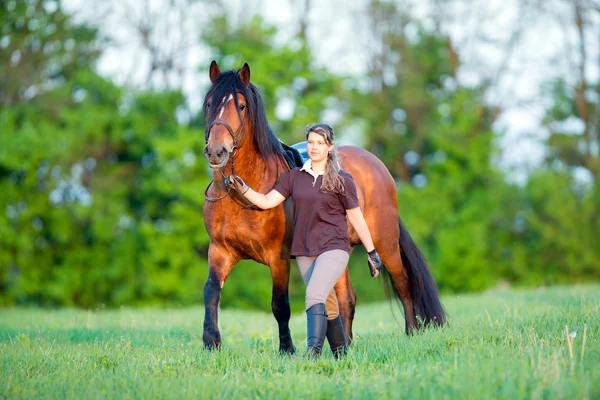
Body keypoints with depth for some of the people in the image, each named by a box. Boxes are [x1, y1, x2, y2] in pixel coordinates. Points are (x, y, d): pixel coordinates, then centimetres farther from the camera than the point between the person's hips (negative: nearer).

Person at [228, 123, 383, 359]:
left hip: (334, 248, -5)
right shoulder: (294, 177, 8)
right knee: (328, 307, 14)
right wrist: (242, 188, -13)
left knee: (314, 296, -25)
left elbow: (355, 217, 1)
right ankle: (340, 355, 27)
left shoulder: (342, 180, -2)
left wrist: (372, 253, 3)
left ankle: (313, 354, -34)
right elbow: (267, 202, 2)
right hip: (304, 251, 5)